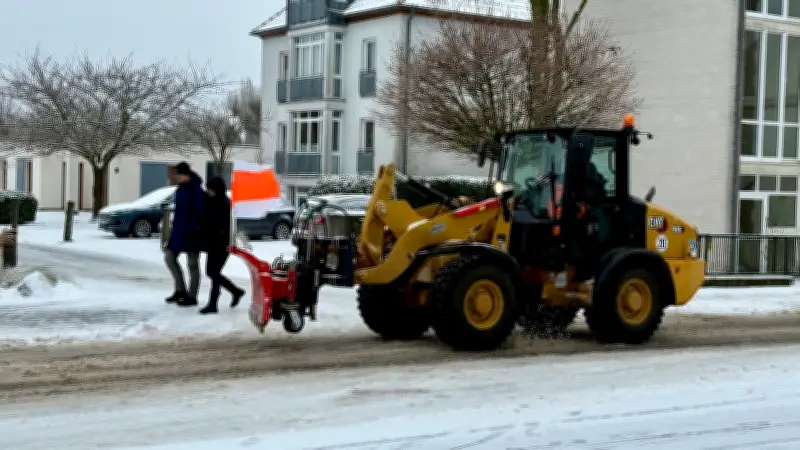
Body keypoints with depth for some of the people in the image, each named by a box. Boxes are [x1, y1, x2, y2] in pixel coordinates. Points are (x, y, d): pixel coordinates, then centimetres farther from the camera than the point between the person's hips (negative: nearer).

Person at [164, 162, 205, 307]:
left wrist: (193, 229, -22)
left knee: (192, 264, 0)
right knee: (169, 257, 10)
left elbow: (199, 213, -20)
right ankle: (180, 290, 20)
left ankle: (192, 296, 8)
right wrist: (175, 225, 17)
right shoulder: (180, 189, 11)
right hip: (179, 230, 9)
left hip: (191, 233, -9)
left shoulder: (196, 191, -16)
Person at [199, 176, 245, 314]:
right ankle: (236, 291, 27)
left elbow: (229, 225, -20)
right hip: (212, 242, 9)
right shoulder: (208, 200, 9)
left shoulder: (225, 204, -15)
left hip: (221, 244, -9)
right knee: (211, 272, 13)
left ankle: (213, 304, -1)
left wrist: (229, 243, -25)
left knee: (214, 272, -7)